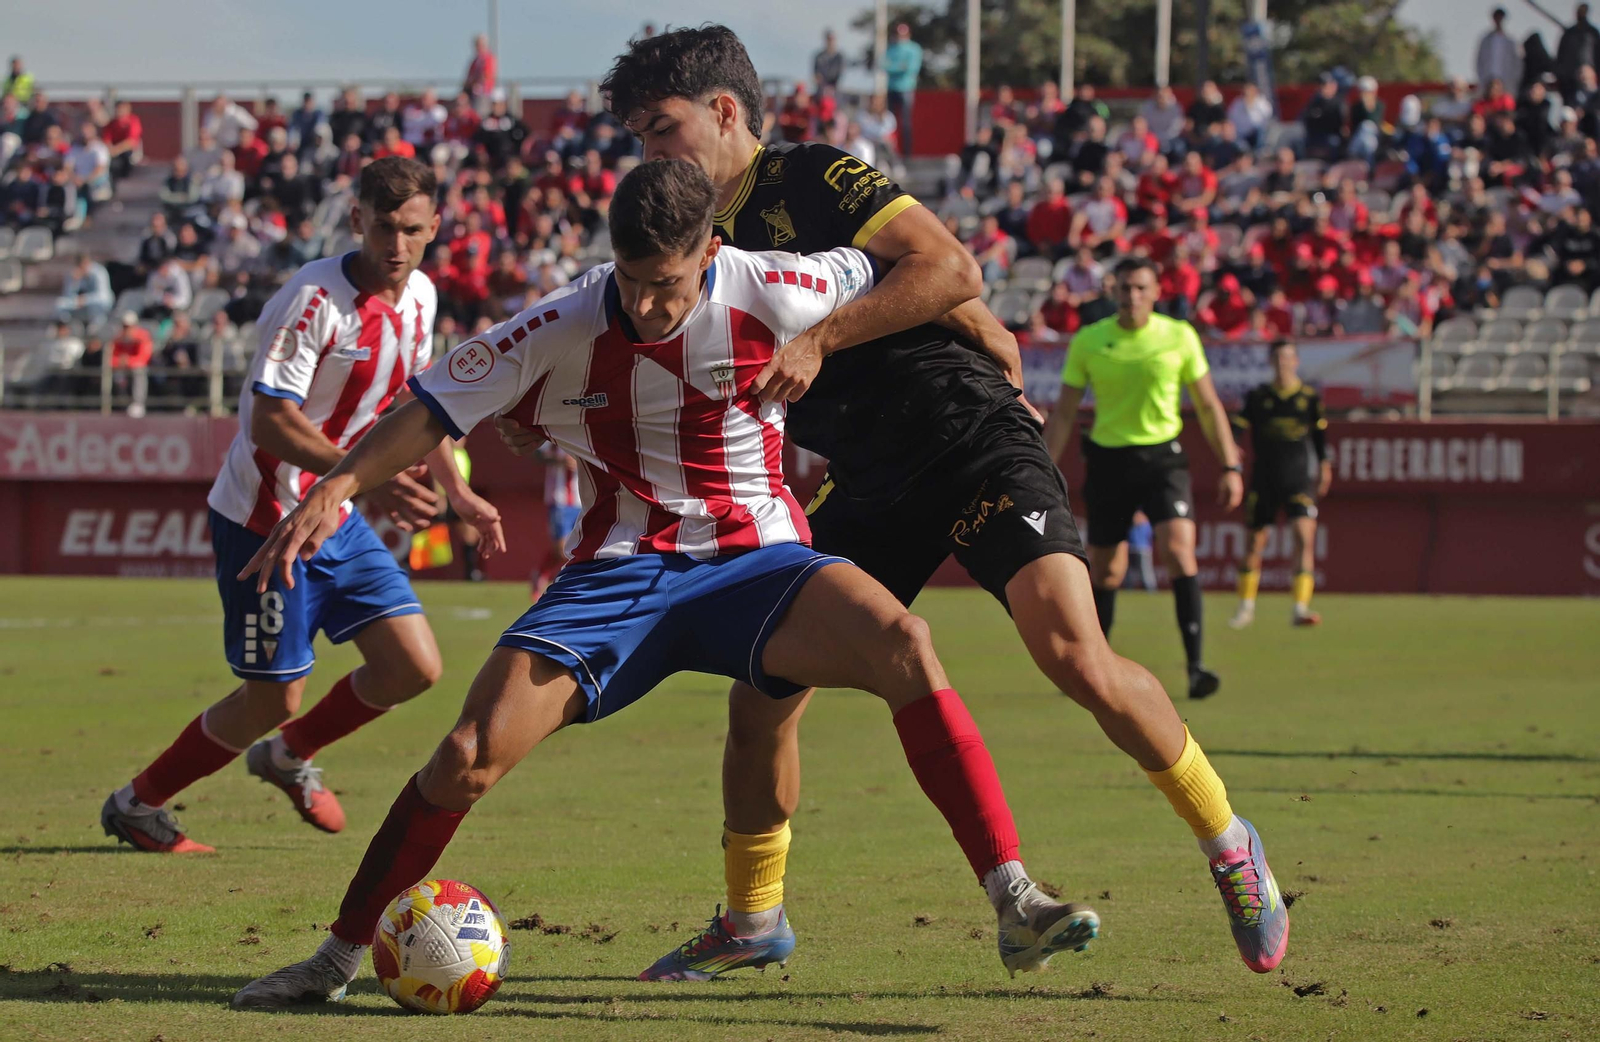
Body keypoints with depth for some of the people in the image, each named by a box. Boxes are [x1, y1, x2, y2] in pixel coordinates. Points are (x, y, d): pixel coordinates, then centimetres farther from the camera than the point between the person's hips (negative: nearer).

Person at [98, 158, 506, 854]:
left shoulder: (419, 295, 4)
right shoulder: (313, 300, -23)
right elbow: (270, 422, -27)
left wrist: (457, 492, 21)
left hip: (338, 520, 8)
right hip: (265, 518, -8)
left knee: (415, 667, 0)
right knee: (274, 697, -4)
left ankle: (288, 756, 27)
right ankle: (136, 806, 17)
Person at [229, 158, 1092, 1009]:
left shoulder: (773, 294, -9)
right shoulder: (563, 329, -9)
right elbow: (431, 411, -5)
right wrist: (334, 489, -18)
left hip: (755, 560, 0)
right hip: (617, 578, 1)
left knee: (901, 642, -32)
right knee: (468, 759, -17)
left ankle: (1013, 902, -32)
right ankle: (338, 958, 4)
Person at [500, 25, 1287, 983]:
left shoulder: (814, 177, -8)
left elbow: (949, 268, -20)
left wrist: (818, 337, -24)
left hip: (972, 438, -7)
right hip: (871, 487, 7)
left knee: (1074, 656, -22)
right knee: (762, 695, 0)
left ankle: (1228, 843, -3)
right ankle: (752, 918, 19)